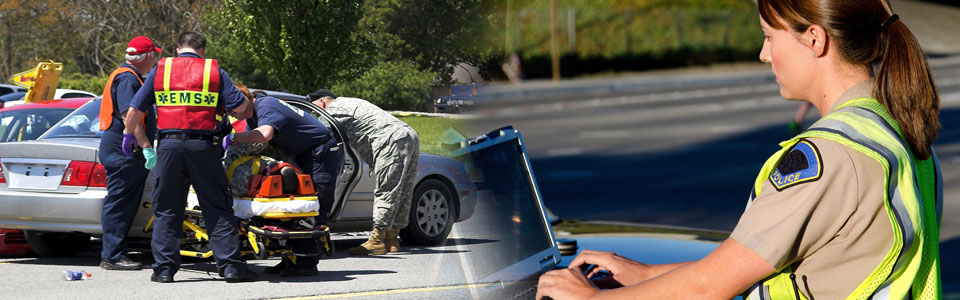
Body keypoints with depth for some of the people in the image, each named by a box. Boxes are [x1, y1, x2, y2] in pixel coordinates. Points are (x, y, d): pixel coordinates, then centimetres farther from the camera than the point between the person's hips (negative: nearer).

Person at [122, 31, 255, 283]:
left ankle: (164, 268, 6)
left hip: (169, 146, 1)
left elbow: (135, 109, 12)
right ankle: (231, 266, -1)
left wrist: (129, 134, 30)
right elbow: (239, 108, 1)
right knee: (217, 209, 3)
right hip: (203, 146, -1)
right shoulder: (215, 72, 7)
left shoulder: (160, 70, 11)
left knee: (166, 210, 9)